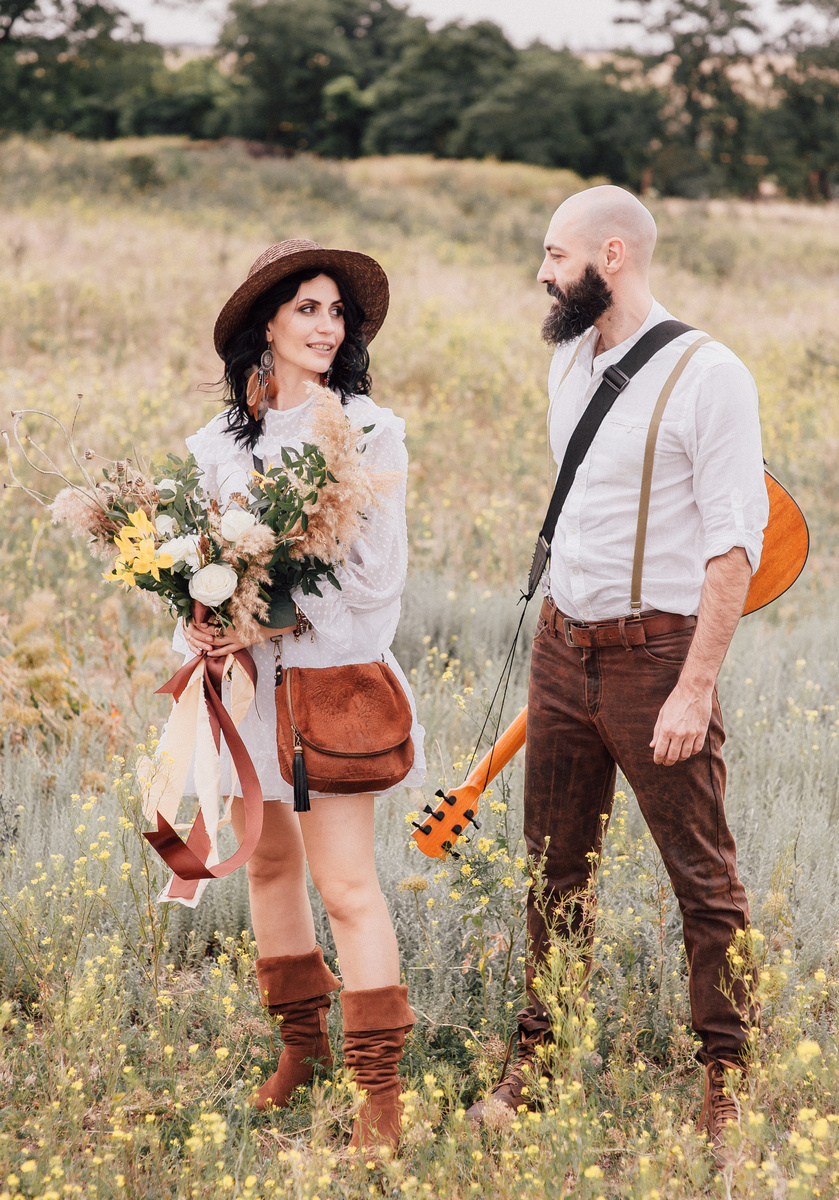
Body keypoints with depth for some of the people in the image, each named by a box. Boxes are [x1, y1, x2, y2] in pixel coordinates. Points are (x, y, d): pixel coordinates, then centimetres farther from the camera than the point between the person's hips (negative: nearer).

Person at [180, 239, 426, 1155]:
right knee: (267, 858, 15)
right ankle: (302, 1040, 33)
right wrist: (204, 621, -12)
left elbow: (375, 577, -7)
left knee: (345, 882, -8)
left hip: (329, 673, -4)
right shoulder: (218, 441, 7)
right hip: (244, 675, 5)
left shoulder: (369, 433, -4)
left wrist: (276, 618, -17)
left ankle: (380, 1094, -5)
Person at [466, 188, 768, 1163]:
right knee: (555, 866, 12)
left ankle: (725, 1083, 11)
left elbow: (734, 543, -14)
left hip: (657, 653, -7)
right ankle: (537, 1062, 22)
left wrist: (697, 687, -18)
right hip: (561, 646, 7)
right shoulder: (568, 365, 11)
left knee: (703, 878, 1)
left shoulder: (708, 375, -12)